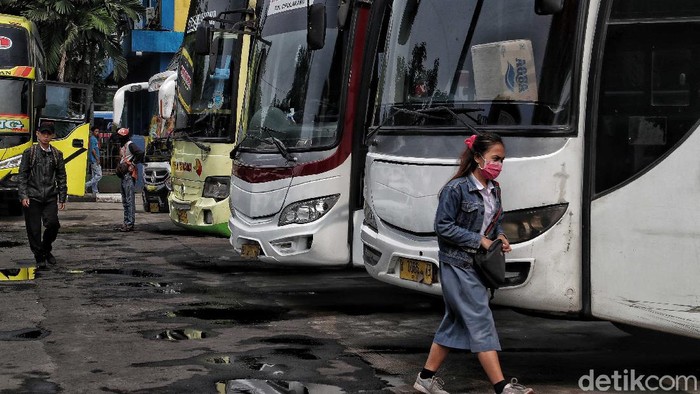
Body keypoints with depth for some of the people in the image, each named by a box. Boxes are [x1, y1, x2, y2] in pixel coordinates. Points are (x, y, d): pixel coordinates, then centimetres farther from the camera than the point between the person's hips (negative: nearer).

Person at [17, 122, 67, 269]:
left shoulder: (57, 154, 10)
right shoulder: (29, 152, 3)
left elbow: (61, 177, 13)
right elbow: (22, 175, 1)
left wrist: (62, 198, 8)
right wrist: (23, 195, -8)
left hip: (50, 197, 2)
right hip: (32, 196, -1)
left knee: (53, 223, -14)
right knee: (34, 229, -1)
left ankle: (46, 249, 13)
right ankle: (39, 258, 12)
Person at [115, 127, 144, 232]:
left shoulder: (130, 145, -10)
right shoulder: (122, 146, 20)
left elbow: (140, 153, -24)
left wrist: (134, 162, -13)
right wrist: (119, 167, 13)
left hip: (129, 175, -10)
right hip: (124, 176, 10)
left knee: (130, 200, -11)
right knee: (125, 201, 12)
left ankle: (130, 224, -12)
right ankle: (126, 222, 17)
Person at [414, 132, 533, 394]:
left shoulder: (494, 190, 9)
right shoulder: (457, 188, -15)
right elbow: (443, 226, -15)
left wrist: (499, 236, -1)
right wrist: (479, 240, -17)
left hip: (478, 264, 8)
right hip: (457, 264, -8)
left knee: (454, 323, 12)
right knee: (480, 321, -10)